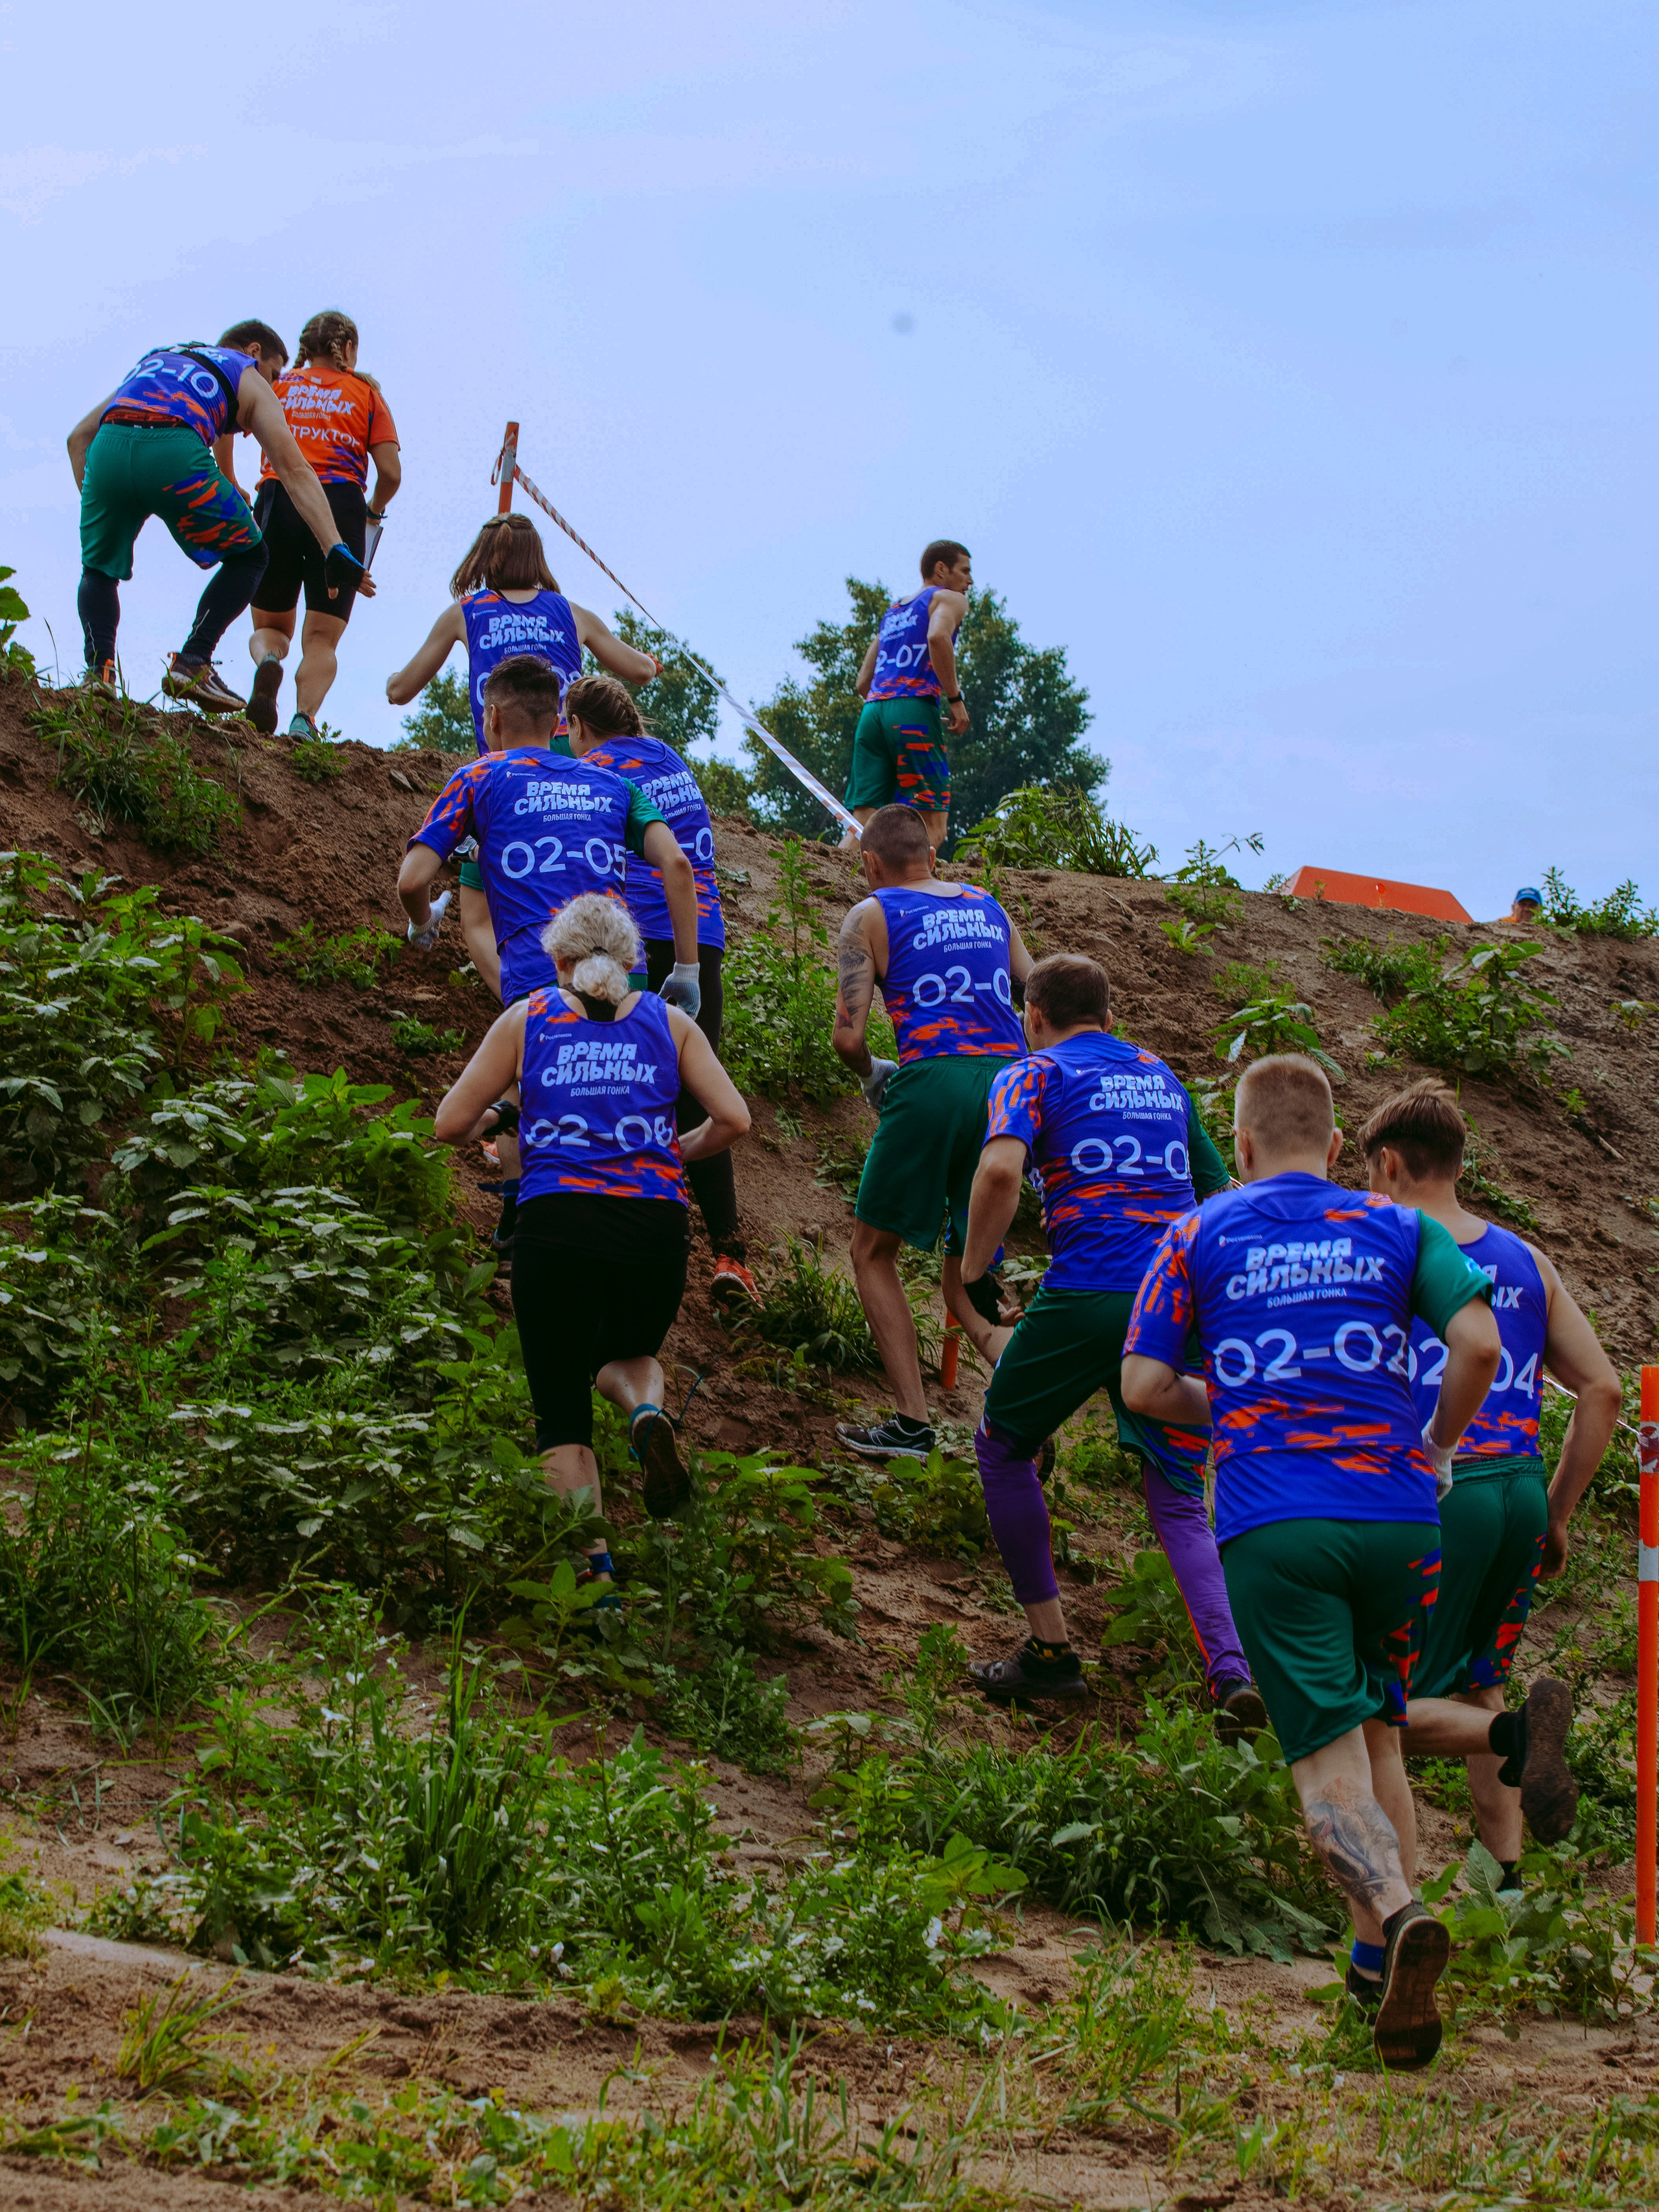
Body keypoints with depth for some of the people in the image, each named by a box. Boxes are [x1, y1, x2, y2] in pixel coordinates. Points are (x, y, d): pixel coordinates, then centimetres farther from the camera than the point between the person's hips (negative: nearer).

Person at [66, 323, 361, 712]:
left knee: (98, 573, 25)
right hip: (175, 453, -4)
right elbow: (294, 469, 14)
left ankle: (98, 669, 0)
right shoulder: (250, 382, 27)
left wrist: (93, 502, 32)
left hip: (108, 447, 4)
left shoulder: (155, 360, 41)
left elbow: (79, 437, 32)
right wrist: (335, 549, 6)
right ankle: (193, 663, 4)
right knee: (248, 557, 19)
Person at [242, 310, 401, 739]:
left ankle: (268, 661, -20)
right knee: (321, 639, 1)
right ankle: (304, 718, -26)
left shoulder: (277, 385, 18)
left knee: (270, 627, 16)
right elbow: (391, 473, 6)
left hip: (278, 501, 1)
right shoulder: (366, 393, 16)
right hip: (340, 504, -1)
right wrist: (374, 511, 25)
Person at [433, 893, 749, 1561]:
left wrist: (495, 1120, 33)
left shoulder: (527, 1018, 12)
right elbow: (733, 1119, 7)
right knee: (627, 1355, 29)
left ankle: (594, 1571, -9)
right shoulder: (668, 1021, 14)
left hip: (556, 1225, -2)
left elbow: (450, 1125, 11)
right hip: (655, 1229, 2)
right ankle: (648, 1410, -7)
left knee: (562, 1408, 7)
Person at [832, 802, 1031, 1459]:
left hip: (934, 1082, -5)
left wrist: (872, 1075, 19)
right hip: (1011, 1082, 5)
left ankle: (911, 1422, 1)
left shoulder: (871, 917, 7)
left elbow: (847, 1036, 0)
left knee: (873, 1253, 12)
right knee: (968, 1278, 15)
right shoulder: (986, 905, 21)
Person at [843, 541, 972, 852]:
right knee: (931, 827, -10)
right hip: (913, 710, -7)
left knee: (863, 825, 0)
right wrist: (955, 699, -11)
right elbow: (938, 637, -16)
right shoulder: (949, 599, 9)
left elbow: (862, 683, 28)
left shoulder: (893, 611, 30)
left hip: (872, 710, 7)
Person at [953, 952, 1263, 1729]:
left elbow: (1001, 1169, -14)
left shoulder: (1035, 1075, 6)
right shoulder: (1162, 1076, 23)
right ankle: (1233, 1675, -12)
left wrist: (975, 1280, -5)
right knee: (1178, 1503, 10)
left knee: (1001, 1446, 19)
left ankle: (1051, 1650, 17)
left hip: (1087, 1298, -5)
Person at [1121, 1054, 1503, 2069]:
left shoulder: (1200, 1237, 9)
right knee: (1379, 1737, 19)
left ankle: (1398, 1917, -32)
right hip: (1398, 1518, 2)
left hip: (1271, 1526, -2)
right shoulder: (1399, 1230, 11)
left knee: (1330, 1760, -6)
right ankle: (1378, 1962, 16)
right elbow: (1479, 1345, -3)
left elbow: (1145, 1386, 5)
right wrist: (1438, 1443, 13)